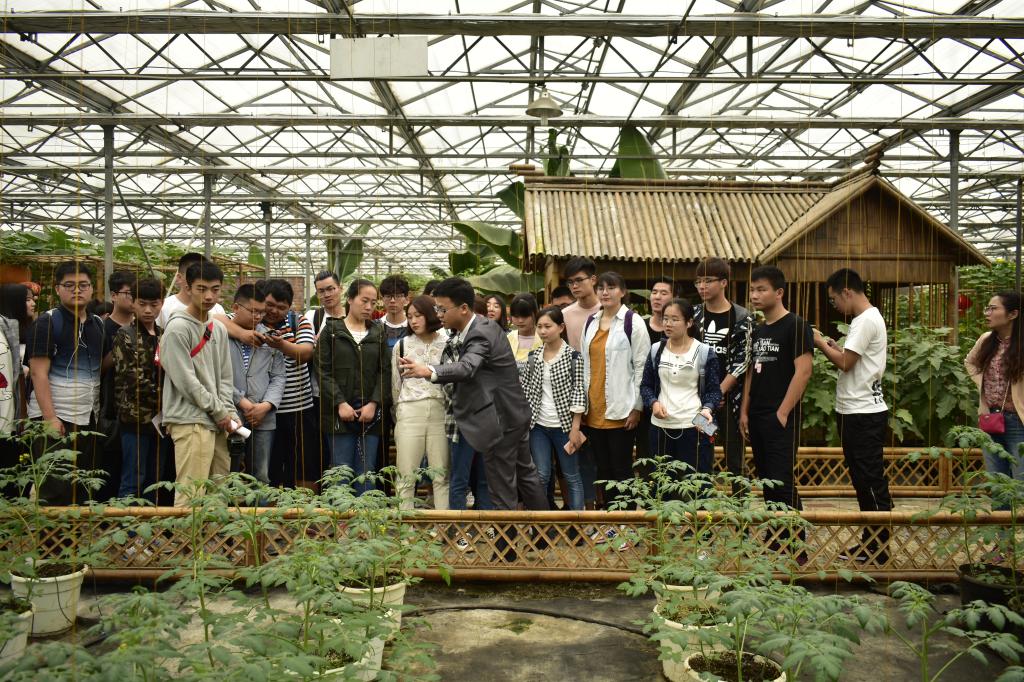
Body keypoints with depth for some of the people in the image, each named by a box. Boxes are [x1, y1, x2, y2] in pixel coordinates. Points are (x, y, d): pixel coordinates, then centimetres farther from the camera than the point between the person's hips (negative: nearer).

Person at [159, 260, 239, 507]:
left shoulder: (219, 329, 15)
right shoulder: (177, 328, -8)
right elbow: (186, 381, -13)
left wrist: (230, 413, 3)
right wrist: (219, 412, -7)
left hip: (218, 422, 7)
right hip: (190, 421, -7)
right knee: (191, 493, -11)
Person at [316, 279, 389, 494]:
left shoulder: (378, 332, 11)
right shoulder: (332, 331, 4)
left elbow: (385, 371, 6)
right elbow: (323, 371, -2)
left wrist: (374, 403, -6)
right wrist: (340, 403, -11)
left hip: (370, 413, 2)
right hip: (340, 412, -2)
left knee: (367, 473, 3)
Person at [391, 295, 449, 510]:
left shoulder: (447, 345, 5)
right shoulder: (401, 345, 8)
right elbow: (395, 384, 14)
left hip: (440, 411, 0)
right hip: (409, 412, 0)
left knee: (442, 475, 3)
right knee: (406, 475, 0)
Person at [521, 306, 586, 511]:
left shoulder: (573, 356, -7)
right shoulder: (533, 356, 5)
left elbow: (578, 393, -8)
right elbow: (524, 390, 8)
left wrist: (575, 428, -11)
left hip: (564, 426, -3)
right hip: (538, 426, 3)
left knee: (572, 477, 7)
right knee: (541, 476, 6)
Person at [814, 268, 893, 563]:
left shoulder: (865, 320, -15)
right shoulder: (869, 318, 18)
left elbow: (845, 363, -18)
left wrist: (820, 343, -6)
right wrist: (832, 346, 8)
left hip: (863, 414, -11)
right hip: (859, 412, 11)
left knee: (871, 481, -4)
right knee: (864, 480, 15)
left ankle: (876, 549, 3)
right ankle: (870, 544, 23)